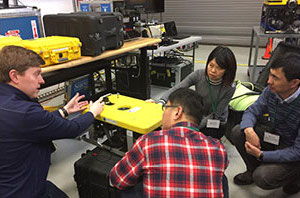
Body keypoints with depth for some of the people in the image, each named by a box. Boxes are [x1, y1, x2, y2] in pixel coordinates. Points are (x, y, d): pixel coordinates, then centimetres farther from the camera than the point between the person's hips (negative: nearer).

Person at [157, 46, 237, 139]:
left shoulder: (229, 88, -23)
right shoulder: (199, 75, -18)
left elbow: (215, 115, -19)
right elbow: (176, 89, -20)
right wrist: (161, 102, -39)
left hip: (215, 124, -3)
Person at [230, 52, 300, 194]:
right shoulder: (271, 91, -16)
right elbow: (252, 111, -5)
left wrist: (261, 155, -29)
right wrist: (249, 129, -29)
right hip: (275, 135, 6)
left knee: (263, 178, -22)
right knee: (237, 132, -13)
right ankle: (253, 170, 11)